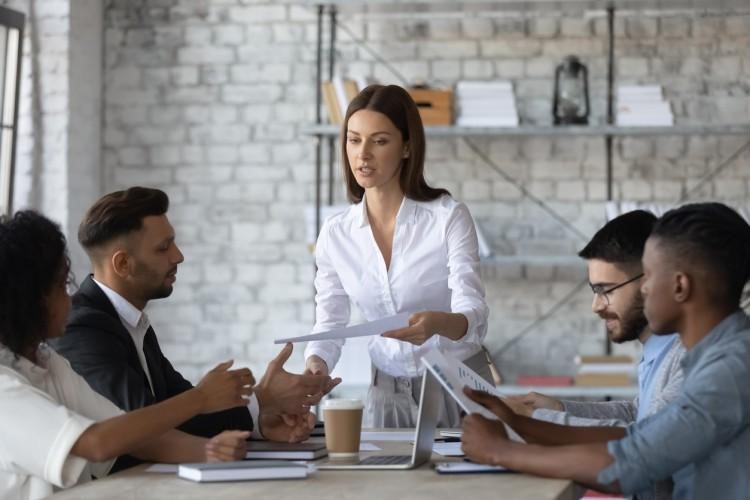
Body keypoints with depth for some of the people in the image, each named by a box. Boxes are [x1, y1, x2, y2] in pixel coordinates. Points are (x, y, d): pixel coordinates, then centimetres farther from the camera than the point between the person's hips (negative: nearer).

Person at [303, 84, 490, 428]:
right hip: (387, 393, 2)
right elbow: (329, 324, 4)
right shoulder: (335, 235, 1)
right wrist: (316, 365, -17)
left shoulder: (449, 217, -10)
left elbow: (474, 318, -18)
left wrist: (438, 323, -40)